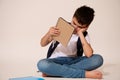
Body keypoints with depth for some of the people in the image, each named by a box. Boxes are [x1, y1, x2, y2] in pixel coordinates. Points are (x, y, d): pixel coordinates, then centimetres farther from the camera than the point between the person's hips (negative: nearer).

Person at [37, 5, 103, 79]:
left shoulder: (84, 35, -1)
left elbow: (89, 54, -21)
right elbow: (43, 44, -2)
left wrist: (80, 34, -19)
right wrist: (49, 34, -23)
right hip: (56, 61, -1)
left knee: (98, 59, -25)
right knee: (42, 64, -35)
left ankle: (53, 71, -29)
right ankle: (86, 74, -33)